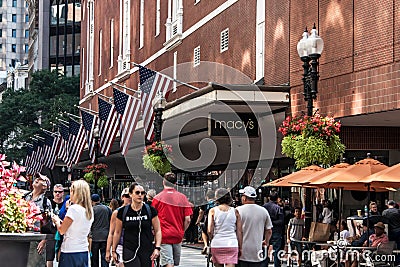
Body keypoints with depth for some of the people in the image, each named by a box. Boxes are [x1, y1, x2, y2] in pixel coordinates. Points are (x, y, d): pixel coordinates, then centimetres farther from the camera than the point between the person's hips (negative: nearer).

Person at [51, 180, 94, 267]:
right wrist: (62, 221, 19)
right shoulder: (89, 211, 7)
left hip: (70, 253, -7)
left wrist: (57, 221, 11)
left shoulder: (73, 208, -14)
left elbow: (62, 231, -8)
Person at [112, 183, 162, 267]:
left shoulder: (150, 210, 1)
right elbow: (117, 232, 11)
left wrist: (157, 248, -6)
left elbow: (157, 231, 5)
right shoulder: (122, 212, 2)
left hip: (147, 251, 1)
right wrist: (114, 251, 12)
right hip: (129, 250, -1)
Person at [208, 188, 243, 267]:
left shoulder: (213, 211, 0)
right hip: (232, 244, -1)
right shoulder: (235, 211, 3)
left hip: (216, 244, 1)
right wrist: (240, 248, 11)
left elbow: (210, 231, -5)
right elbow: (239, 232, 3)